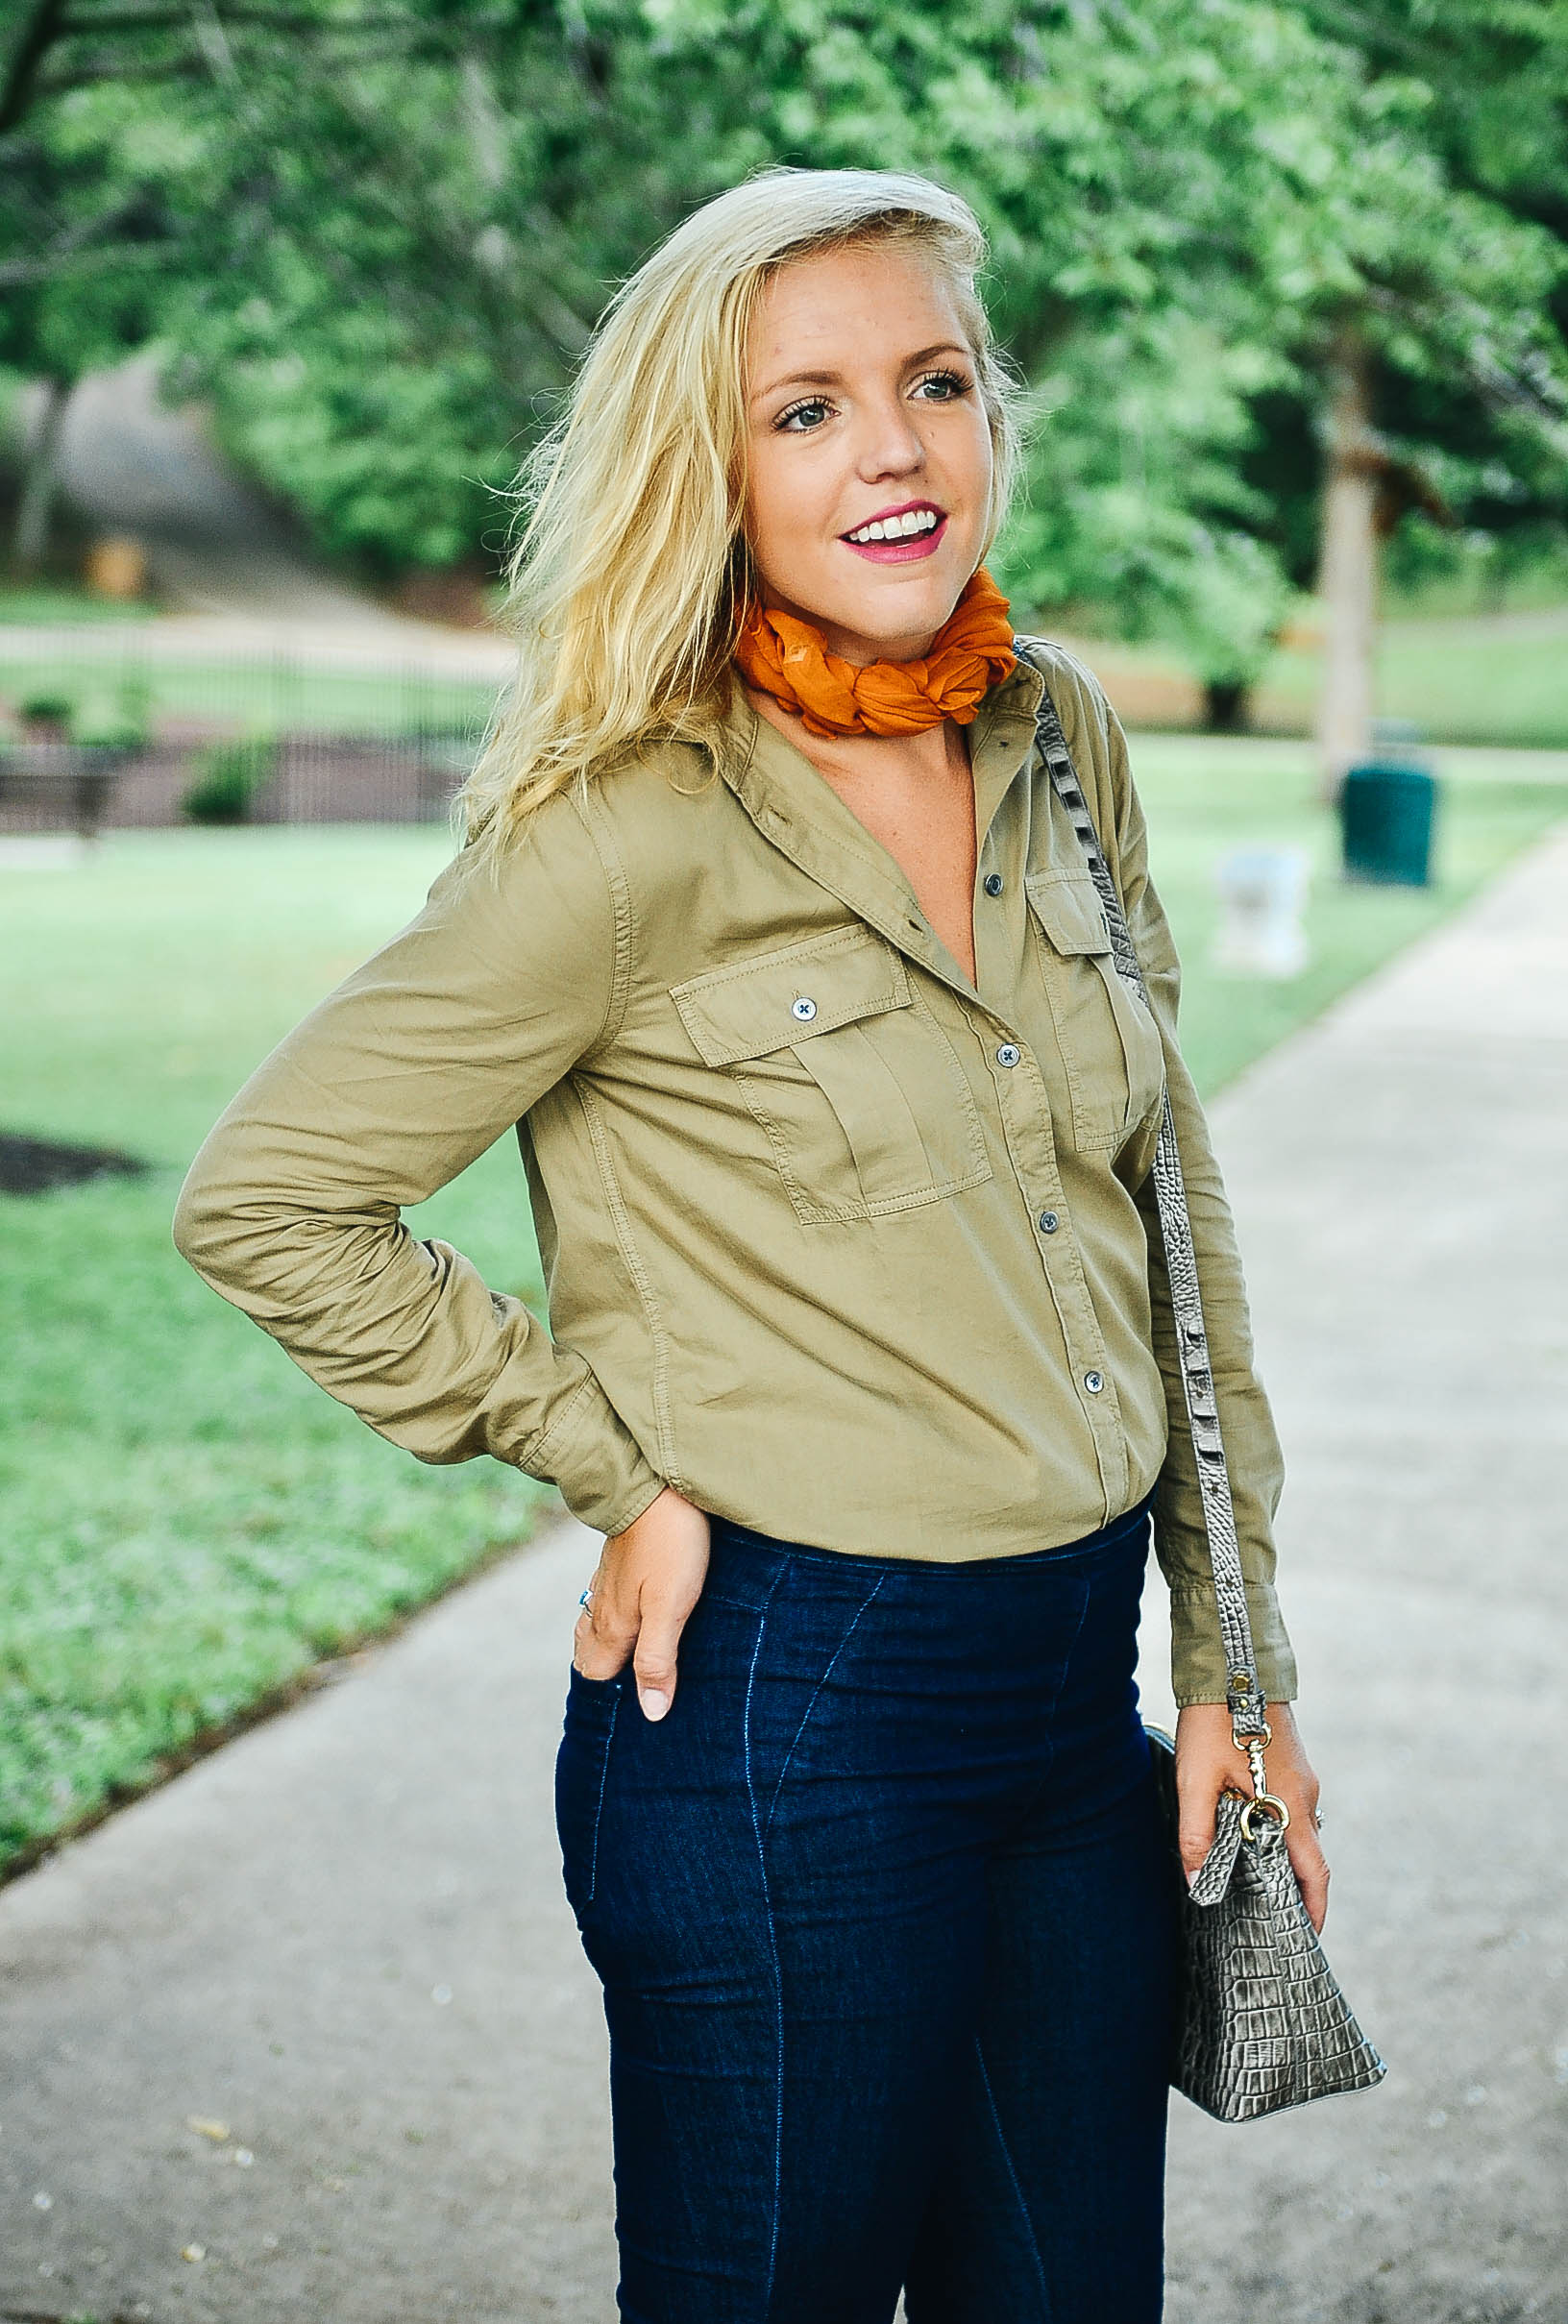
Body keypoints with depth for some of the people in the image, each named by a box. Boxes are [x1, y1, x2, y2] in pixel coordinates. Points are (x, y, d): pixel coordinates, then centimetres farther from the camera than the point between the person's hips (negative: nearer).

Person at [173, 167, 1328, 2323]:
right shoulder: (637, 834, -14)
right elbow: (266, 1198, -10)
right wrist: (617, 1474, -9)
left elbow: (1169, 1216, 11)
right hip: (794, 1722, -6)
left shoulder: (1061, 738, 4)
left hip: (1081, 1698, 6)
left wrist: (1236, 1656, 9)